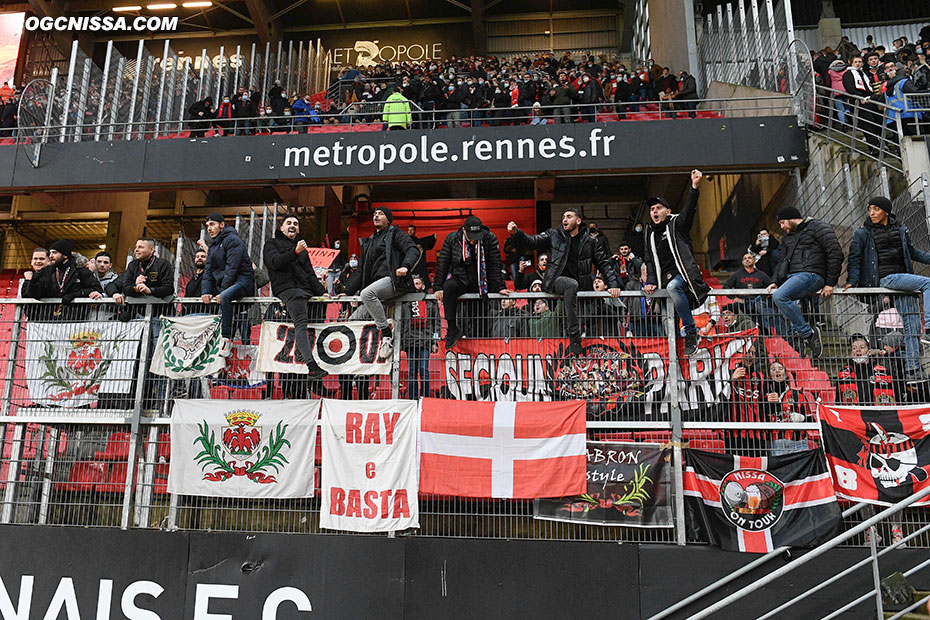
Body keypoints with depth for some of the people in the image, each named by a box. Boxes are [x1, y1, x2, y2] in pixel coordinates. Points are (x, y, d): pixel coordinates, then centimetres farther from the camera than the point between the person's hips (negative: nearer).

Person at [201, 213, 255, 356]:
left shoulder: (232, 240, -5)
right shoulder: (213, 246, 23)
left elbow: (232, 268, -15)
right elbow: (208, 270, 15)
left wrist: (222, 292, -19)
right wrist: (206, 291, -2)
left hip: (242, 281, -10)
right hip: (222, 286, 10)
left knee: (225, 297, -36)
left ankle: (226, 339, -38)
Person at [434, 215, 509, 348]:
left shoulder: (490, 238, -7)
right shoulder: (451, 239, -4)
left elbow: (495, 265, -5)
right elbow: (443, 263, -2)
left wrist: (499, 287, -11)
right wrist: (439, 287, -8)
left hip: (480, 282, 1)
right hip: (460, 279, -1)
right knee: (448, 286, -32)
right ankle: (452, 330, -31)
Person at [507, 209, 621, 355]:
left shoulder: (589, 241, 11)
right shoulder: (553, 235, 10)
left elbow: (604, 264, 13)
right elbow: (532, 242, 0)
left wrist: (613, 285, 2)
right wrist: (517, 233, -19)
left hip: (580, 286, 4)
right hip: (554, 281, -4)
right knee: (571, 284, -33)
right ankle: (574, 342, -39)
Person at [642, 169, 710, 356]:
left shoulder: (676, 224, 4)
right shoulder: (650, 232, 17)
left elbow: (689, 210, -15)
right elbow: (649, 259, 15)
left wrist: (694, 187, -30)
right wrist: (652, 281, 1)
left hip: (683, 273, -6)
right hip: (665, 278, 6)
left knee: (672, 287, -36)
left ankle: (691, 332, -28)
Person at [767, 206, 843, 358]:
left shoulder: (817, 228, 3)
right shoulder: (787, 237, 28)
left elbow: (835, 253, -3)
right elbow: (783, 261, 28)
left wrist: (830, 283, -8)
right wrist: (775, 281, 8)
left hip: (811, 274, -9)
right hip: (792, 276, 9)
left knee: (779, 297, -30)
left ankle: (808, 333, -25)